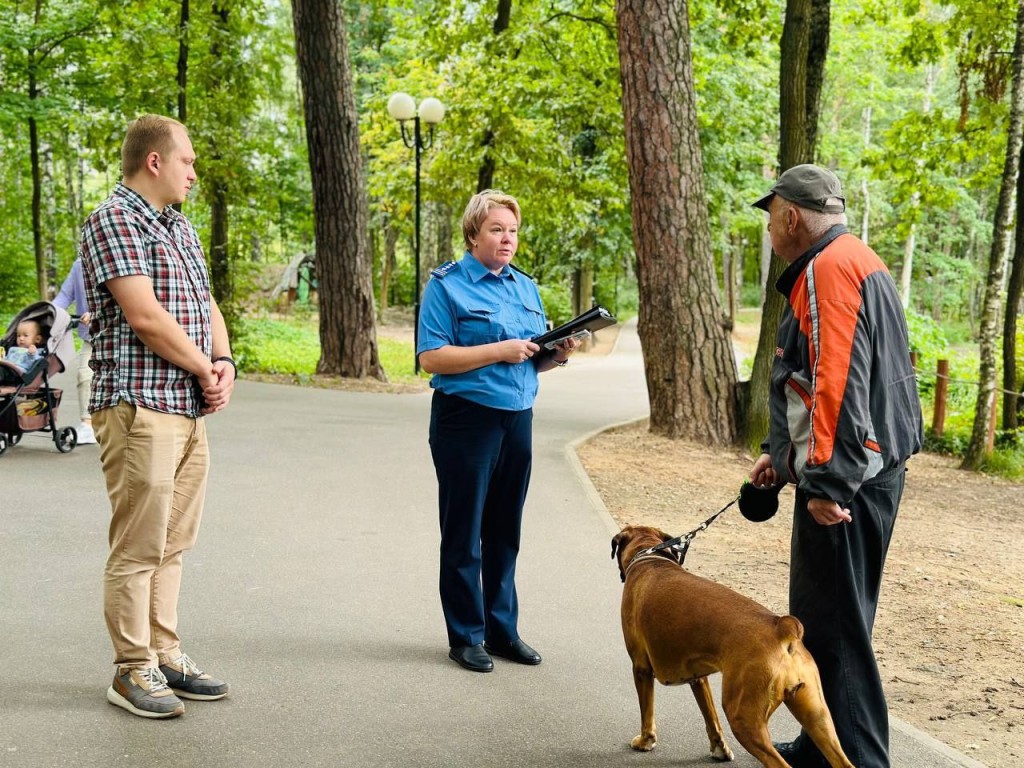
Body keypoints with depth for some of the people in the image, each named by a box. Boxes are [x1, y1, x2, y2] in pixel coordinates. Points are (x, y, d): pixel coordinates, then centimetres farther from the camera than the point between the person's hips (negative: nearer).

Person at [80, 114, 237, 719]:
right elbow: (145, 316, -18)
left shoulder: (181, 228, 19)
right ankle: (133, 670, 5)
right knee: (138, 547, -3)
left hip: (190, 409, 9)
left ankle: (166, 655, 20)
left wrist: (224, 363, 0)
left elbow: (207, 306, 20)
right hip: (139, 406, -9)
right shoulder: (114, 220, -9)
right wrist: (204, 371, -8)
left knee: (172, 544, 12)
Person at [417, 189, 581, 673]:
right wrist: (499, 351, -20)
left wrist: (557, 354, -5)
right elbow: (431, 357, -15)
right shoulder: (447, 285, -6)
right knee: (464, 534, 3)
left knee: (505, 532, 13)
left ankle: (502, 629, 23)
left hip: (517, 419, 6)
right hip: (466, 419, -6)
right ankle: (465, 636, 13)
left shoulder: (525, 287, 13)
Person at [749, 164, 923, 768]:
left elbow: (838, 382, -24)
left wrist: (826, 479, -25)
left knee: (834, 624, -5)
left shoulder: (830, 268, -14)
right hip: (868, 470, 11)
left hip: (842, 479, -11)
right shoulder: (857, 263, 20)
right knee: (828, 618, 17)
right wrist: (785, 455, 28)